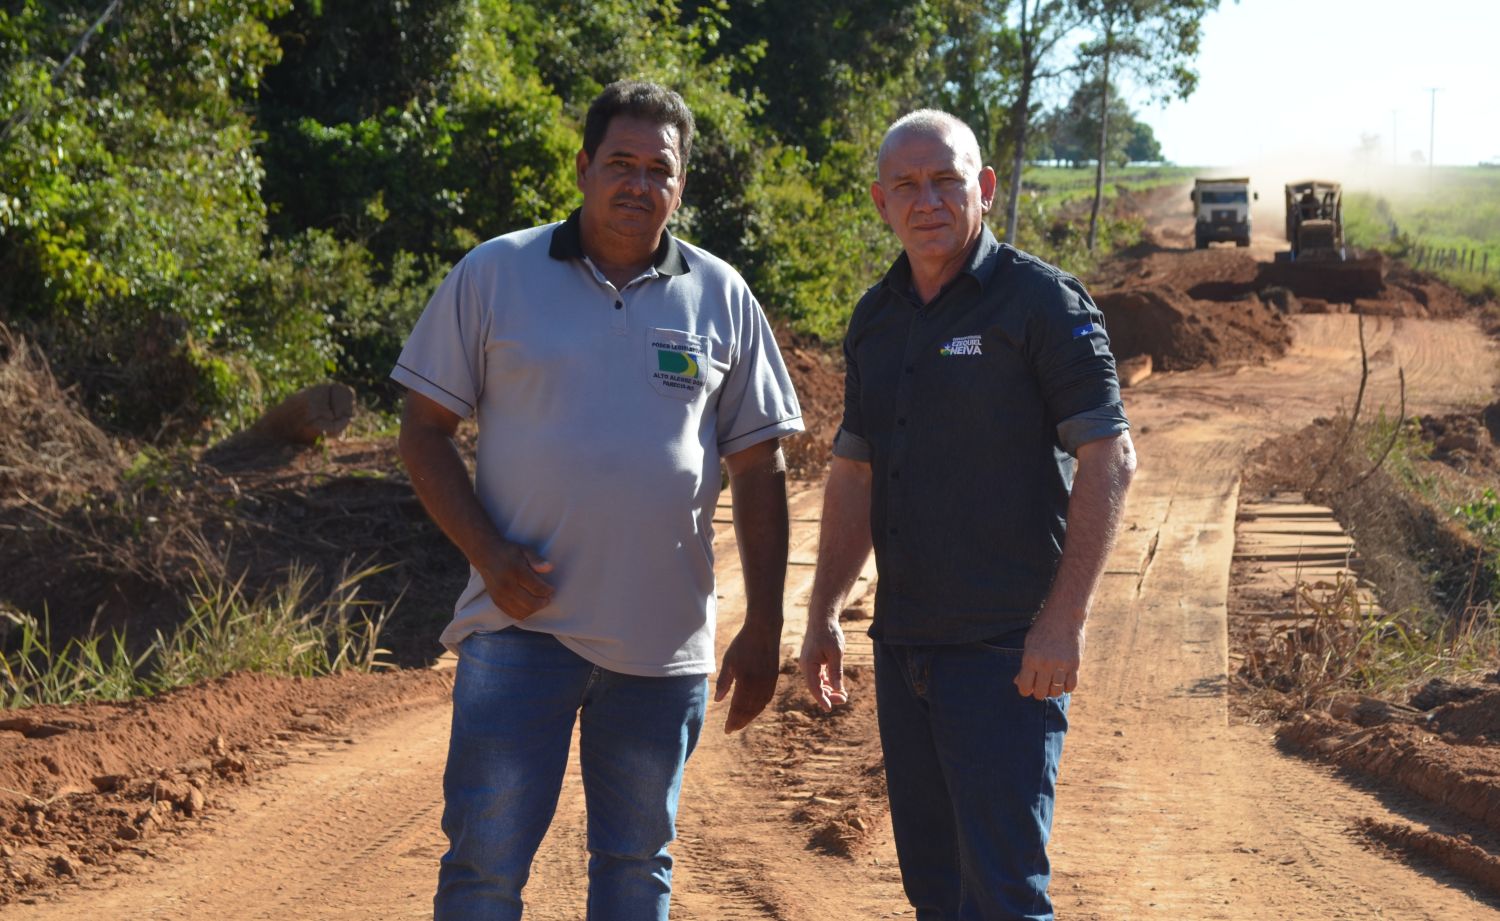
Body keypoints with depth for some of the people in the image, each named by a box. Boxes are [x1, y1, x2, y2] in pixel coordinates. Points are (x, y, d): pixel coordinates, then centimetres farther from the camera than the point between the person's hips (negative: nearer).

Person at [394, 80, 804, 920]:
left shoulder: (722, 299, 5)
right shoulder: (496, 274, 0)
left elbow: (760, 472, 7)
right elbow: (425, 429, 2)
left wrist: (764, 629, 3)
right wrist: (488, 555, -12)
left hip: (665, 639, 2)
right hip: (522, 623, -2)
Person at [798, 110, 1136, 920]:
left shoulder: (1043, 303, -8)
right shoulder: (875, 319, 12)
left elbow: (1109, 459, -12)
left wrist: (1063, 619, -18)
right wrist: (823, 614, 13)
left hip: (1007, 650, -7)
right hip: (903, 644, 7)